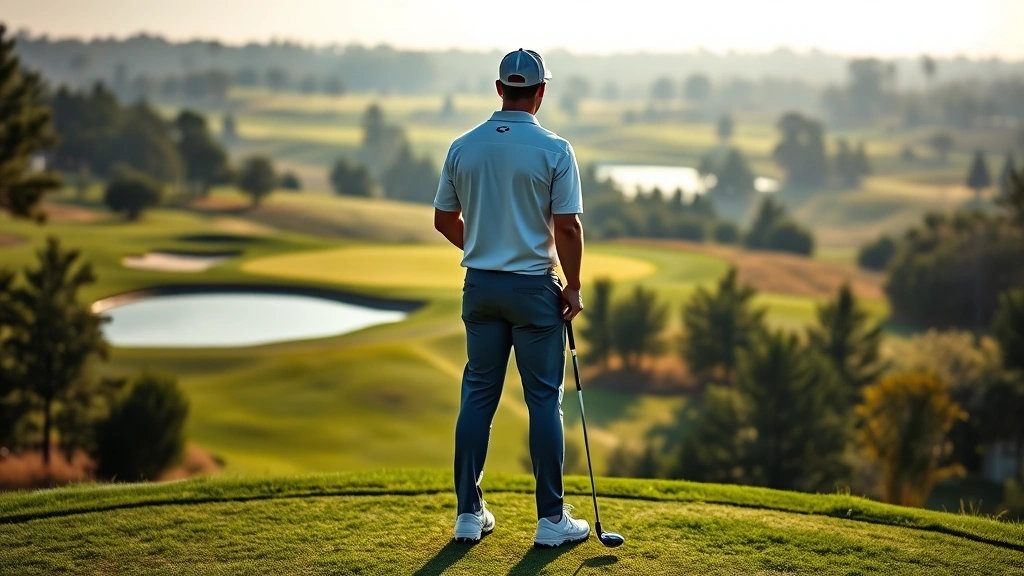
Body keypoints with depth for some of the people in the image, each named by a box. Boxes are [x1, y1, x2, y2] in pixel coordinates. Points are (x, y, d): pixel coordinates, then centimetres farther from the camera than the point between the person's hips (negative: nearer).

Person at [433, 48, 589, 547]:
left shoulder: (463, 147, 2)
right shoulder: (554, 150, -11)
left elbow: (445, 220, 10)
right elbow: (567, 228, -13)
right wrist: (573, 287, -1)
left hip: (480, 283, 4)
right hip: (533, 286, -4)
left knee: (477, 395, 10)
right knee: (544, 400, 2)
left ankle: (470, 513, 12)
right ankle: (551, 518, 6)